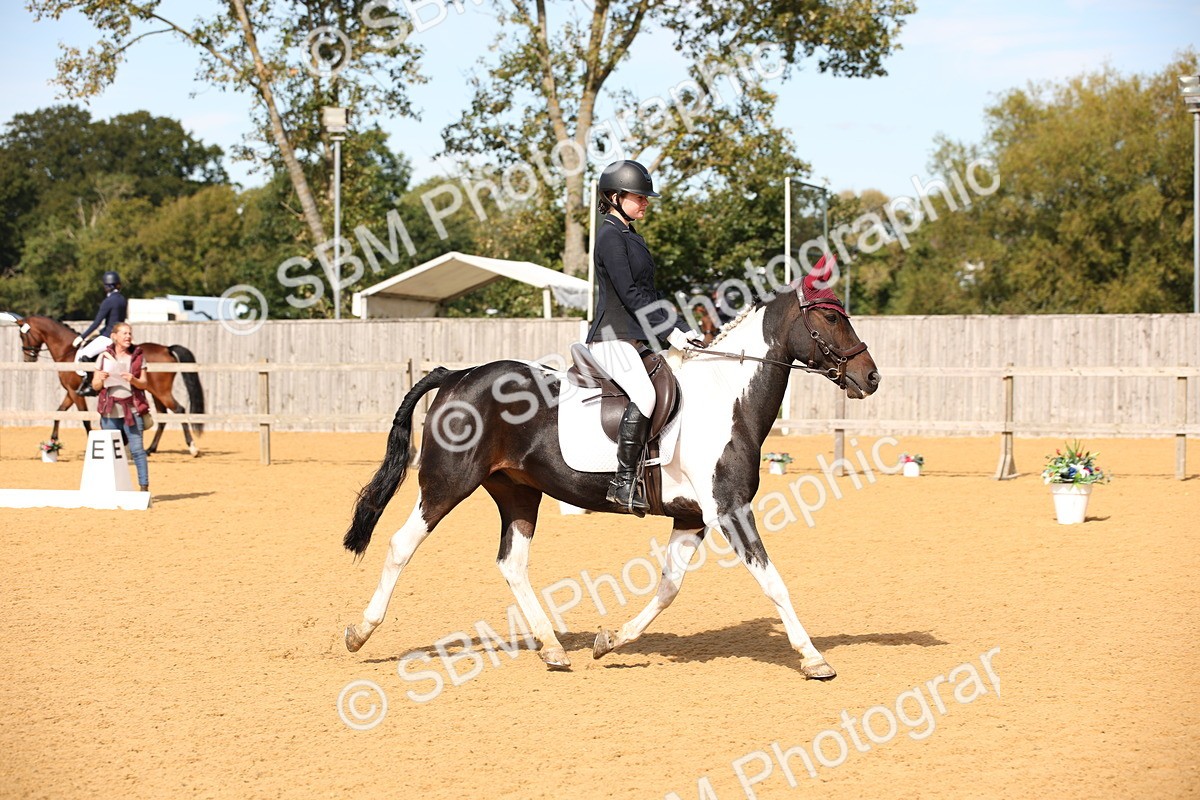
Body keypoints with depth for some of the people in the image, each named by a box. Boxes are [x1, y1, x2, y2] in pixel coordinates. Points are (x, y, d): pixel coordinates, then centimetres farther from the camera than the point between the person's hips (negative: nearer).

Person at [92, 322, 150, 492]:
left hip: (132, 409, -1)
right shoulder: (104, 356, 6)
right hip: (110, 410, 1)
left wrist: (133, 380, -18)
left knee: (137, 449, -5)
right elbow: (95, 385, 8)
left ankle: (144, 486, -2)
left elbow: (144, 384, 3)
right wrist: (101, 379, -14)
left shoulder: (138, 356, 4)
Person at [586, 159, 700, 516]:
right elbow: (629, 293, -16)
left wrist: (682, 329, 12)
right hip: (613, 336, -10)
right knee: (644, 396, -28)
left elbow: (649, 293, 21)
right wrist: (668, 329, -17)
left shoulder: (632, 237, 21)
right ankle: (623, 482, -26)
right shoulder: (610, 236, -8)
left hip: (637, 337, 10)